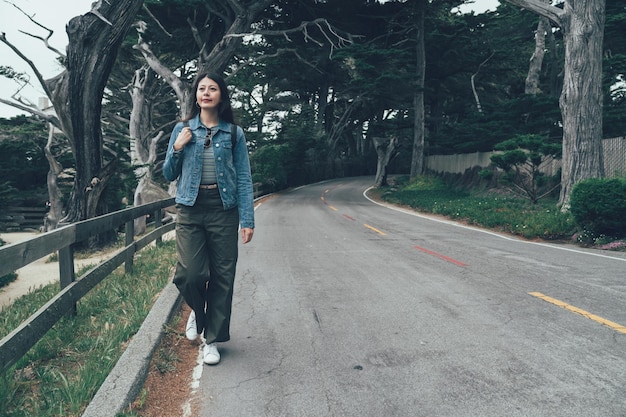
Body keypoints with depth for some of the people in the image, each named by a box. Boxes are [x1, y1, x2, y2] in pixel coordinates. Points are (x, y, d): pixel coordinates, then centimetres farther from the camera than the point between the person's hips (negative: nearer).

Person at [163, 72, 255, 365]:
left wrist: (247, 220, -6)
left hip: (223, 210, 0)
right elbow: (169, 175, 11)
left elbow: (243, 179, 1)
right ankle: (197, 310, 26)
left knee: (222, 277, 2)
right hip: (190, 209, 1)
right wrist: (177, 149, -7)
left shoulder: (233, 133, 4)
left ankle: (212, 339, 19)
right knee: (190, 273, -10)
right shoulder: (183, 129, 7)